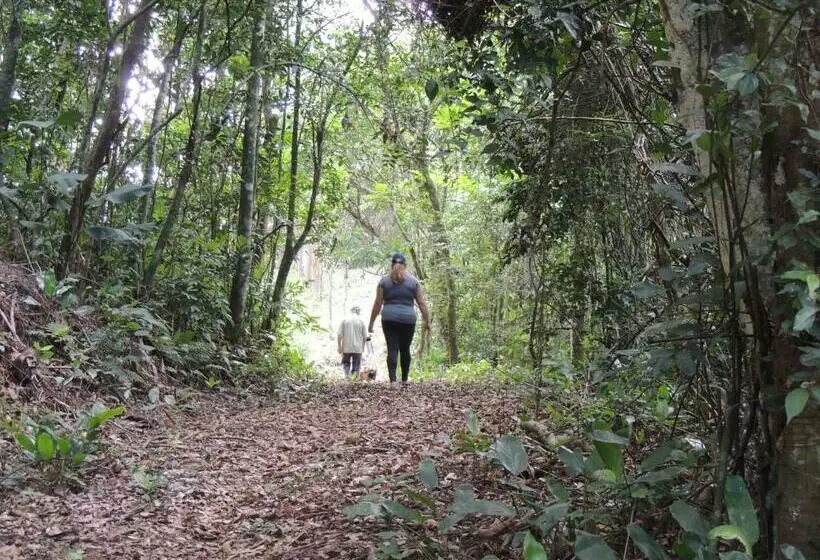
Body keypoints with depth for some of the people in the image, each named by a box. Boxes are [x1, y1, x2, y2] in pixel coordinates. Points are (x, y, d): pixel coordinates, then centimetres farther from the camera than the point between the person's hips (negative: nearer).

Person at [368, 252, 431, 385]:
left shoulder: (384, 281, 6)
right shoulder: (413, 281, 7)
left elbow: (377, 304, 4)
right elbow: (422, 303, 5)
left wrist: (371, 323, 9)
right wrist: (427, 321, 10)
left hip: (389, 319, 0)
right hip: (408, 319, 1)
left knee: (392, 349, -2)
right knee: (405, 349, 12)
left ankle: (393, 380, -13)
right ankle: (404, 380, 20)